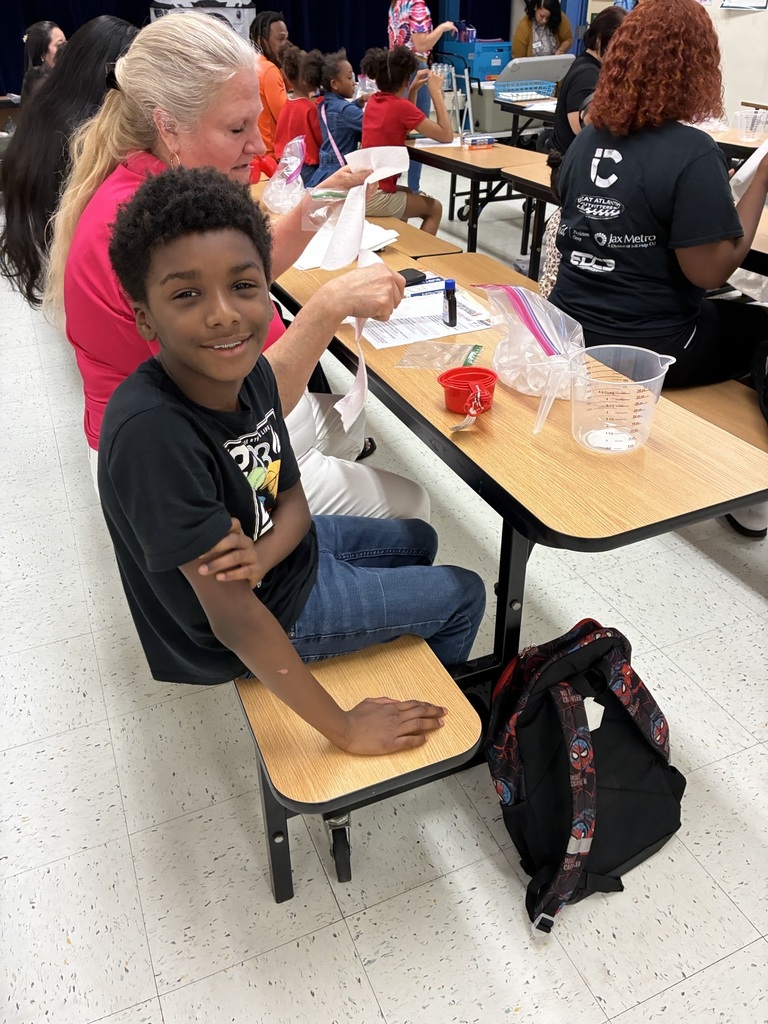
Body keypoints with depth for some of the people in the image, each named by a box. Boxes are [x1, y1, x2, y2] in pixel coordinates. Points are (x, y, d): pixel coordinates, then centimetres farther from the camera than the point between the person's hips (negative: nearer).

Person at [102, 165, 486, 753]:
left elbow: (292, 498, -4)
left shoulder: (249, 371, -16)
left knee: (418, 540, 26)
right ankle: (439, 707, 40)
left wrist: (262, 553, -28)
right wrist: (346, 729, -26)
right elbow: (235, 619, -34)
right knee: (465, 594, 7)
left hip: (277, 547, 6)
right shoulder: (151, 432, -38)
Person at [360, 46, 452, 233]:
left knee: (412, 194, 35)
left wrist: (413, 89, 16)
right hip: (375, 197, -8)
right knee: (434, 208, 15)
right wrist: (436, 92, -4)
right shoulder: (401, 106, -14)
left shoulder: (373, 101, 9)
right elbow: (446, 136, -10)